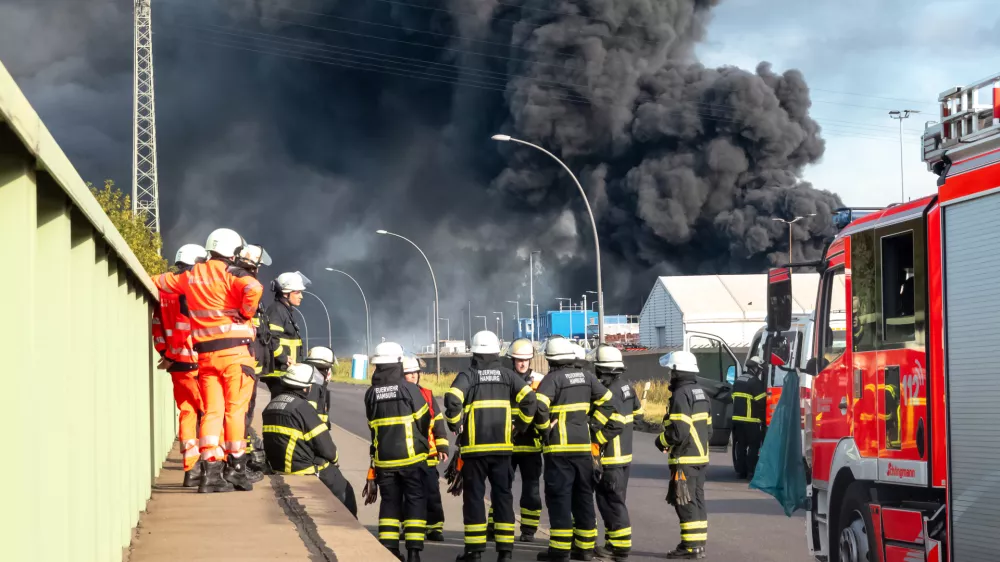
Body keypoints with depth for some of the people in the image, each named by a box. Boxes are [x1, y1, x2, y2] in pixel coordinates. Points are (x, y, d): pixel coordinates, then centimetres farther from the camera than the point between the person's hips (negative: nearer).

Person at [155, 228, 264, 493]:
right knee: (235, 409, -1)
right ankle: (235, 468, -2)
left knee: (212, 410, 5)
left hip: (205, 352, 5)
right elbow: (253, 289, -25)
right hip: (234, 349, -5)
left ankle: (210, 471, -1)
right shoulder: (231, 274, -5)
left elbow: (159, 282, 24)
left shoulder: (191, 276, 12)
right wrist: (245, 314, -9)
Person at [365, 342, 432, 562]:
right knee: (415, 501, 3)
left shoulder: (371, 394, -1)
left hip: (384, 459, 3)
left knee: (389, 502, 12)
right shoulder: (409, 389, -11)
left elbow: (373, 424, 7)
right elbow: (425, 420, -3)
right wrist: (421, 443, 15)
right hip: (411, 457, -3)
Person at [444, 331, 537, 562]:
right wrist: (521, 425, 9)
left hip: (474, 446, -2)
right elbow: (529, 399, -3)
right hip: (502, 445, 3)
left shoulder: (468, 375, -3)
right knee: (502, 494, 8)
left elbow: (452, 399, -19)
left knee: (474, 495, 3)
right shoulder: (507, 375, 6)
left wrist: (455, 425, -4)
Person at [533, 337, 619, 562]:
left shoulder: (553, 378, -10)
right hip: (583, 446, 6)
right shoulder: (586, 377, 8)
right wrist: (594, 426, 12)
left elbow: (539, 406, -24)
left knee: (559, 497, -3)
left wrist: (544, 429, -9)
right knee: (583, 496, 12)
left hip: (559, 447, -6)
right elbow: (606, 402, 13)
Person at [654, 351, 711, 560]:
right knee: (697, 501, 12)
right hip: (701, 456, 9)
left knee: (686, 503, -6)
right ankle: (699, 543, 15)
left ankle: (691, 546, -7)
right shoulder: (701, 393, 15)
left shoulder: (681, 395, -16)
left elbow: (679, 431, -23)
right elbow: (707, 429, 19)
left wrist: (662, 441, -7)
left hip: (685, 459, -9)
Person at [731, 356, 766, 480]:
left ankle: (740, 470, 12)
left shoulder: (738, 380, 15)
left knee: (740, 445, 11)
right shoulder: (755, 382, -12)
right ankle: (751, 471, -7)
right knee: (753, 446, -2)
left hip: (737, 418, 7)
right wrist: (762, 417, 1)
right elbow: (761, 401, -13)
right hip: (751, 420, -7)